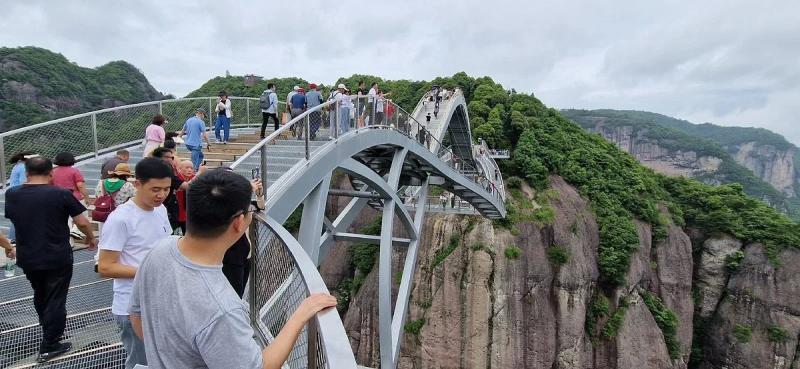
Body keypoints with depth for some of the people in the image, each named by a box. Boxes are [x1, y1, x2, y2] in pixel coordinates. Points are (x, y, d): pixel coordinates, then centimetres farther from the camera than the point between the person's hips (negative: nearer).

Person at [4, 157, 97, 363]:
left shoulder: (12, 195, -3)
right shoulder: (61, 194, -17)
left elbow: (13, 218, 15)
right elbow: (82, 222, -14)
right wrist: (91, 238, 3)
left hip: (28, 259, 5)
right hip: (58, 258, -5)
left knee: (40, 296, 26)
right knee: (55, 300, 7)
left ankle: (48, 329, 44)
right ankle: (49, 346, 13)